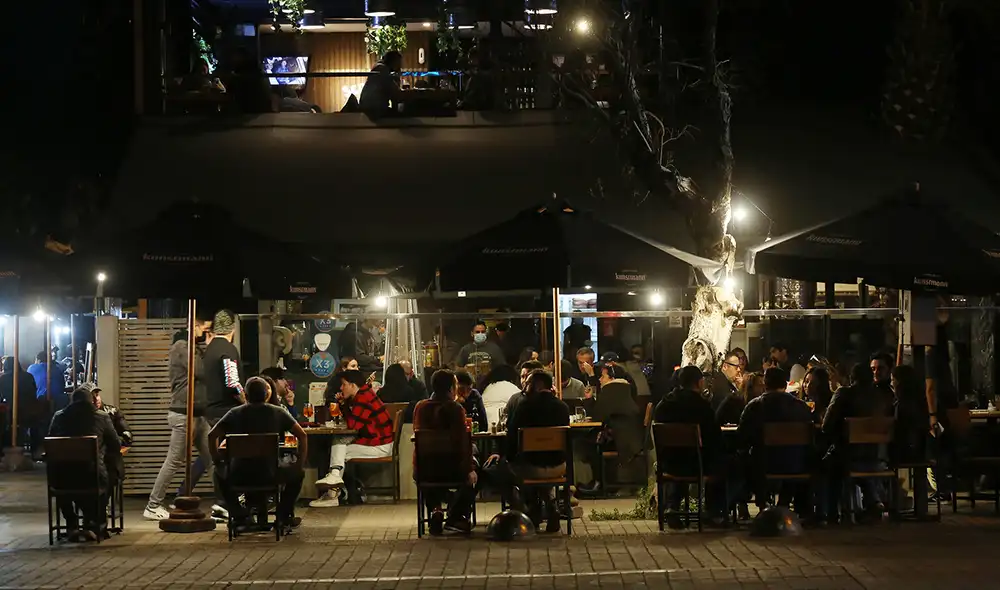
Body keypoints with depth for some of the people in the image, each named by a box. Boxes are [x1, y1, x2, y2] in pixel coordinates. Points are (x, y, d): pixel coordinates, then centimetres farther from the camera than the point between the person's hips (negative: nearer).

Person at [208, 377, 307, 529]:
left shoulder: (235, 413, 6)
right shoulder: (278, 413, 4)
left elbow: (212, 435, 3)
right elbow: (302, 435, 1)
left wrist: (217, 461, 14)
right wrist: (300, 464, 9)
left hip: (239, 477, 1)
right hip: (269, 476, -1)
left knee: (220, 471, 34)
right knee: (296, 473, 27)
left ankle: (238, 515, 30)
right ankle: (284, 514, 25)